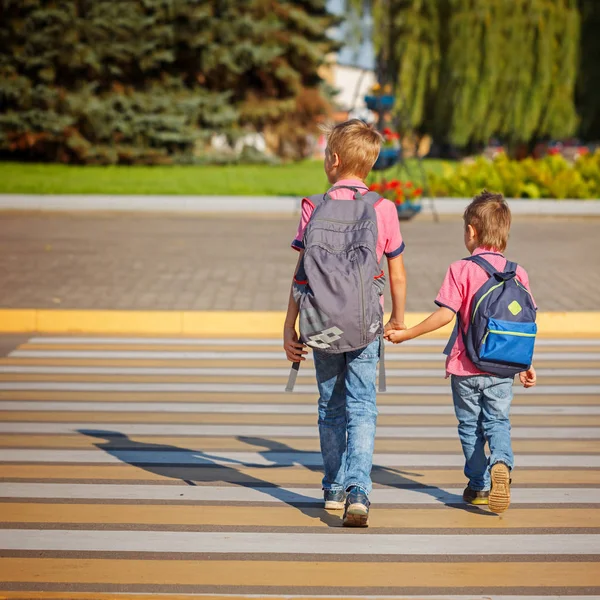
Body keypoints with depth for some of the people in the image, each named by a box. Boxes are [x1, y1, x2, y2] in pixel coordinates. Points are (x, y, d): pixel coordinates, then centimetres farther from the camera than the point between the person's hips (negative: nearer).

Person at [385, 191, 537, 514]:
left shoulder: (461, 269, -10)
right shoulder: (517, 272, 1)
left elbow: (445, 314, -17)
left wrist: (405, 334, -8)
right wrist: (527, 366, 13)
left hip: (466, 368, -2)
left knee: (471, 425, 13)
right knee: (497, 421, 12)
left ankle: (479, 486, 19)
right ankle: (501, 463, -17)